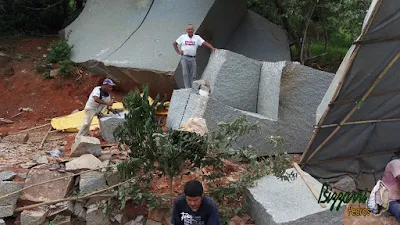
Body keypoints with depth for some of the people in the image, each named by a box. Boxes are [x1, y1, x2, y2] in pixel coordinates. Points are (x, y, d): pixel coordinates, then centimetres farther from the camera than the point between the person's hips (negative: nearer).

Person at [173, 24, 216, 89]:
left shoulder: (197, 37, 9)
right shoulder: (182, 37, 10)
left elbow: (205, 43, -2)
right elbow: (174, 43, 17)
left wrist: (212, 48, -16)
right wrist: (178, 51, 6)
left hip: (193, 59, 1)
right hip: (184, 58, -1)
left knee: (193, 76, 2)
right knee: (185, 74, -10)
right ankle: (187, 89, -10)